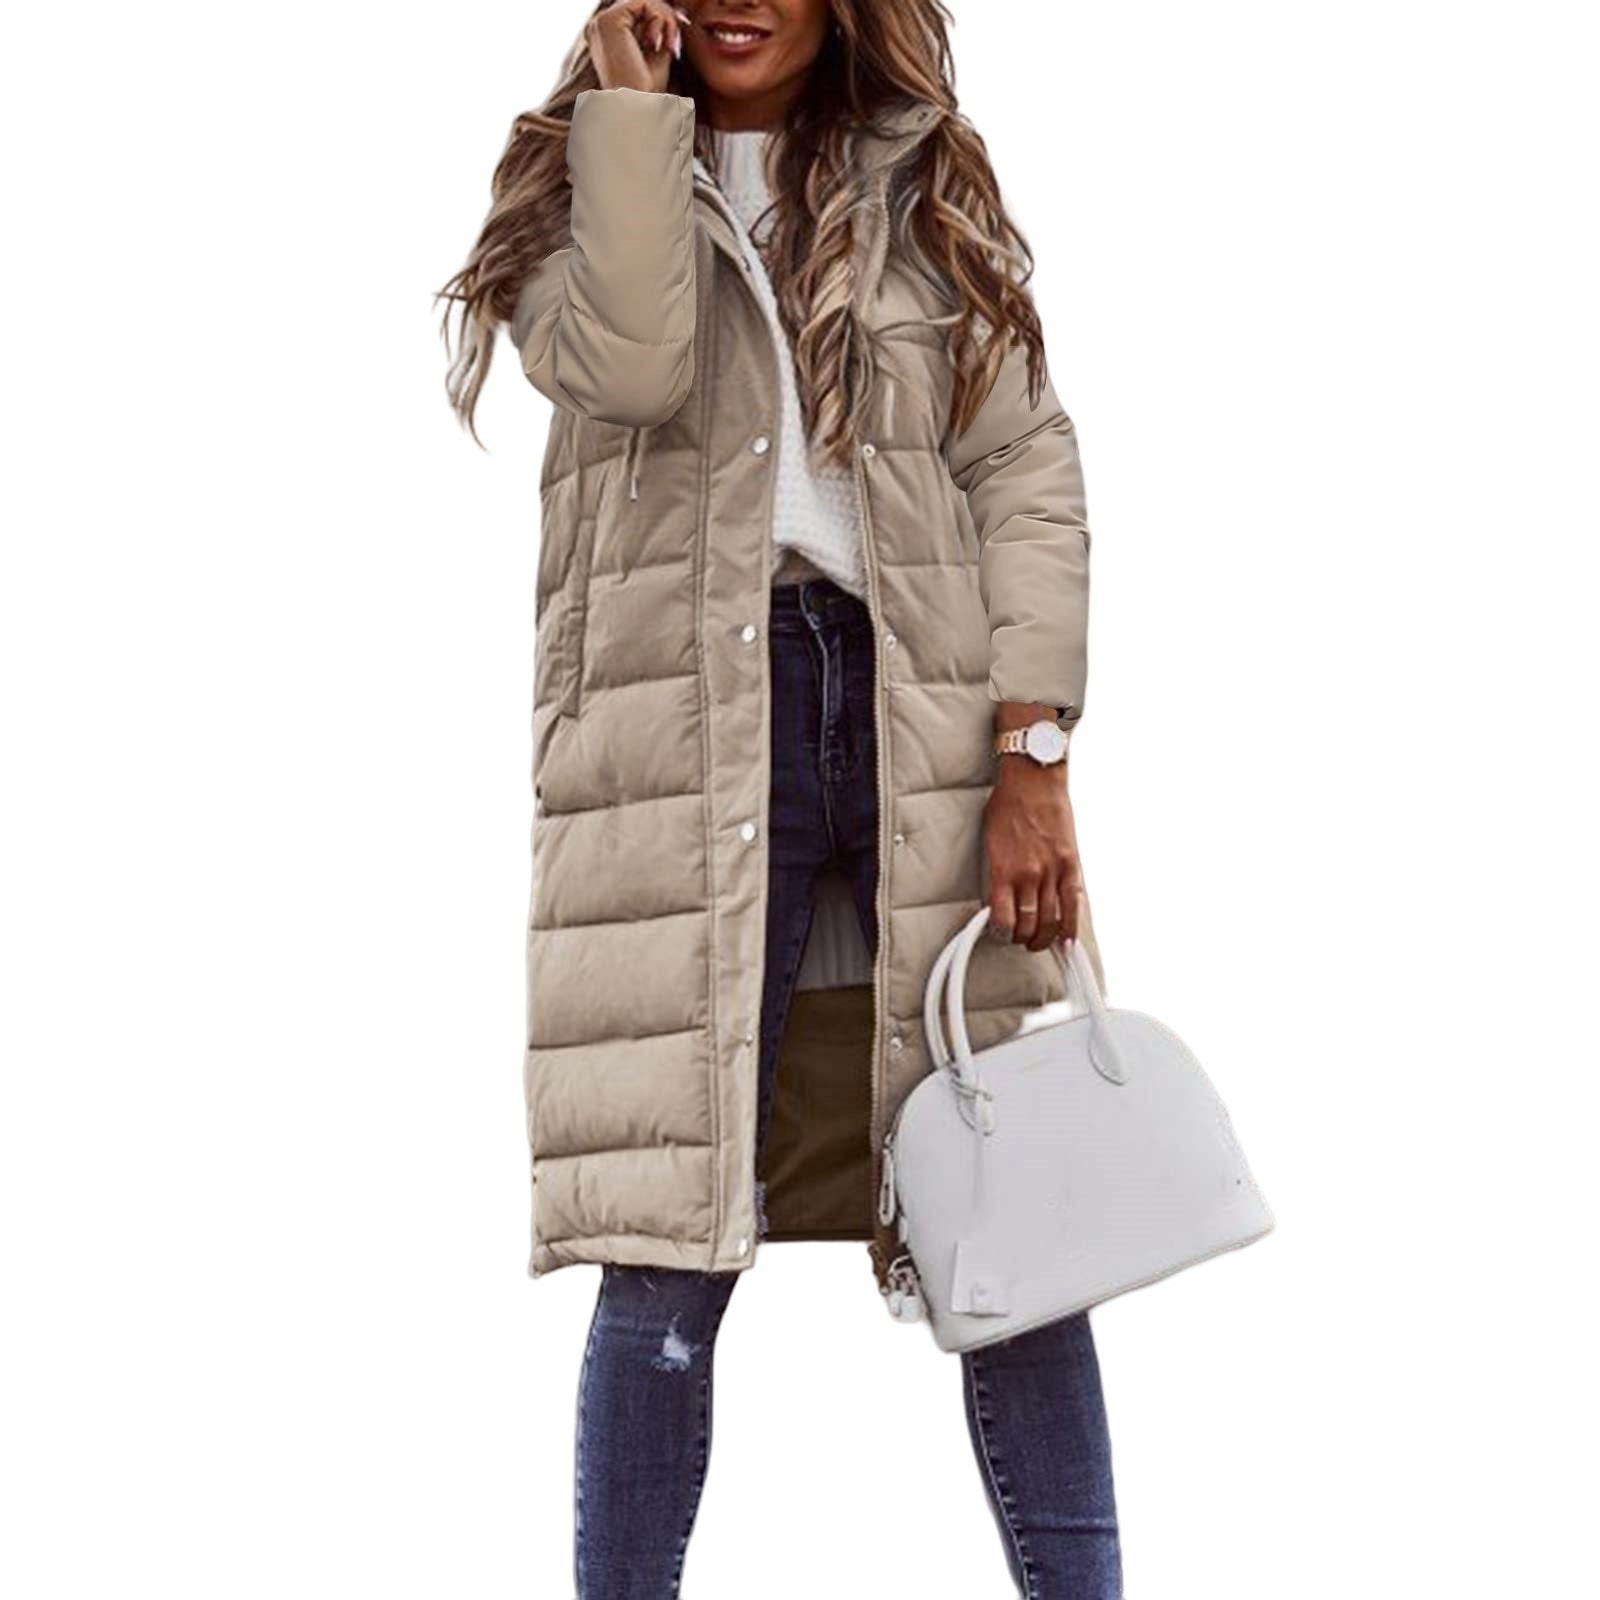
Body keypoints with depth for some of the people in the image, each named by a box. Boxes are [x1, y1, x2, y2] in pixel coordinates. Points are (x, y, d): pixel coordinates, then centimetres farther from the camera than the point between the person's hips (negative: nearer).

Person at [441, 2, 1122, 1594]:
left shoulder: (926, 192, 15)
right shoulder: (584, 181, 13)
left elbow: (1030, 472, 5)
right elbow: (628, 363, -11)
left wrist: (1035, 760, -6)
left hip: (925, 720, 1)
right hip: (685, 732, -1)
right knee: (667, 1246, -5)